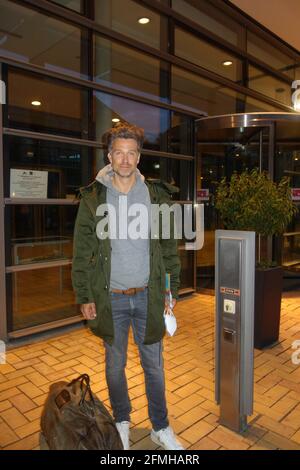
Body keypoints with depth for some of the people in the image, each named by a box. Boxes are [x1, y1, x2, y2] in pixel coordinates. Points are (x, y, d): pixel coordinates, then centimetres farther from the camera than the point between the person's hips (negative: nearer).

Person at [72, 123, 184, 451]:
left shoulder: (156, 195, -1)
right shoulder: (93, 198, -4)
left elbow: (170, 248, 3)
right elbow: (81, 253, -2)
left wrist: (172, 289, 1)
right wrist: (84, 297, -4)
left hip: (148, 296, 1)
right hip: (110, 298, 0)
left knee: (154, 365, 14)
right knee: (115, 364, 17)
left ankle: (161, 428, 35)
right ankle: (121, 421, 41)